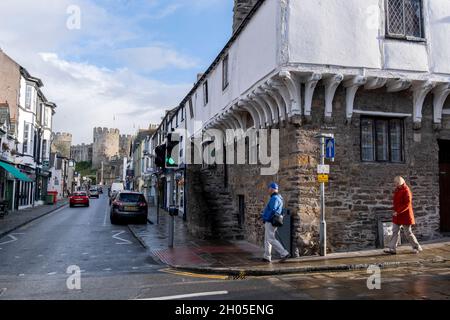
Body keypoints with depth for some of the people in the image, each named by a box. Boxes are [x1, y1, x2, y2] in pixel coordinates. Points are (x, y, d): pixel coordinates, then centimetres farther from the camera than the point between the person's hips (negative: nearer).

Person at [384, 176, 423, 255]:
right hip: (398, 215, 8)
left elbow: (407, 204, -22)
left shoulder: (406, 191, -17)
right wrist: (395, 209, 10)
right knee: (395, 231, 5)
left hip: (405, 215, -8)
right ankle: (392, 248, 7)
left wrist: (397, 212, -24)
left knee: (408, 233, 2)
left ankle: (417, 247, 19)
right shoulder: (397, 190, 9)